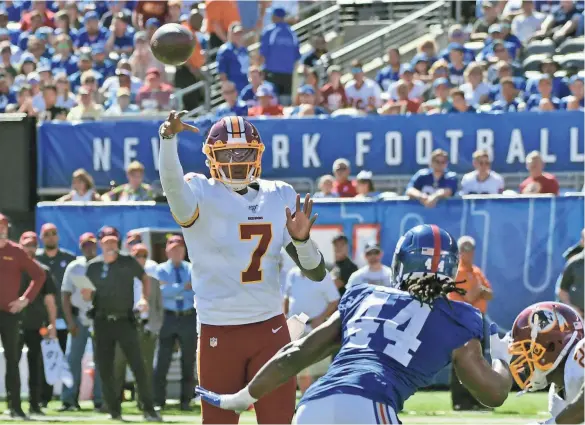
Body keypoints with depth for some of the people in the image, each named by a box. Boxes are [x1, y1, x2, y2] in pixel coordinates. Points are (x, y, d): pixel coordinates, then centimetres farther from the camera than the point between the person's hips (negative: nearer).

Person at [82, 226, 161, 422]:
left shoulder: (128, 262, 0)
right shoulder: (93, 266, 4)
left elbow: (145, 278, 14)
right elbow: (87, 298, 10)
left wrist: (145, 298, -2)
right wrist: (86, 293, -13)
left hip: (125, 321, -2)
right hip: (102, 322, 2)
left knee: (138, 366, -9)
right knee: (105, 370, 2)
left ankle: (149, 410, -5)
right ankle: (114, 411, 12)